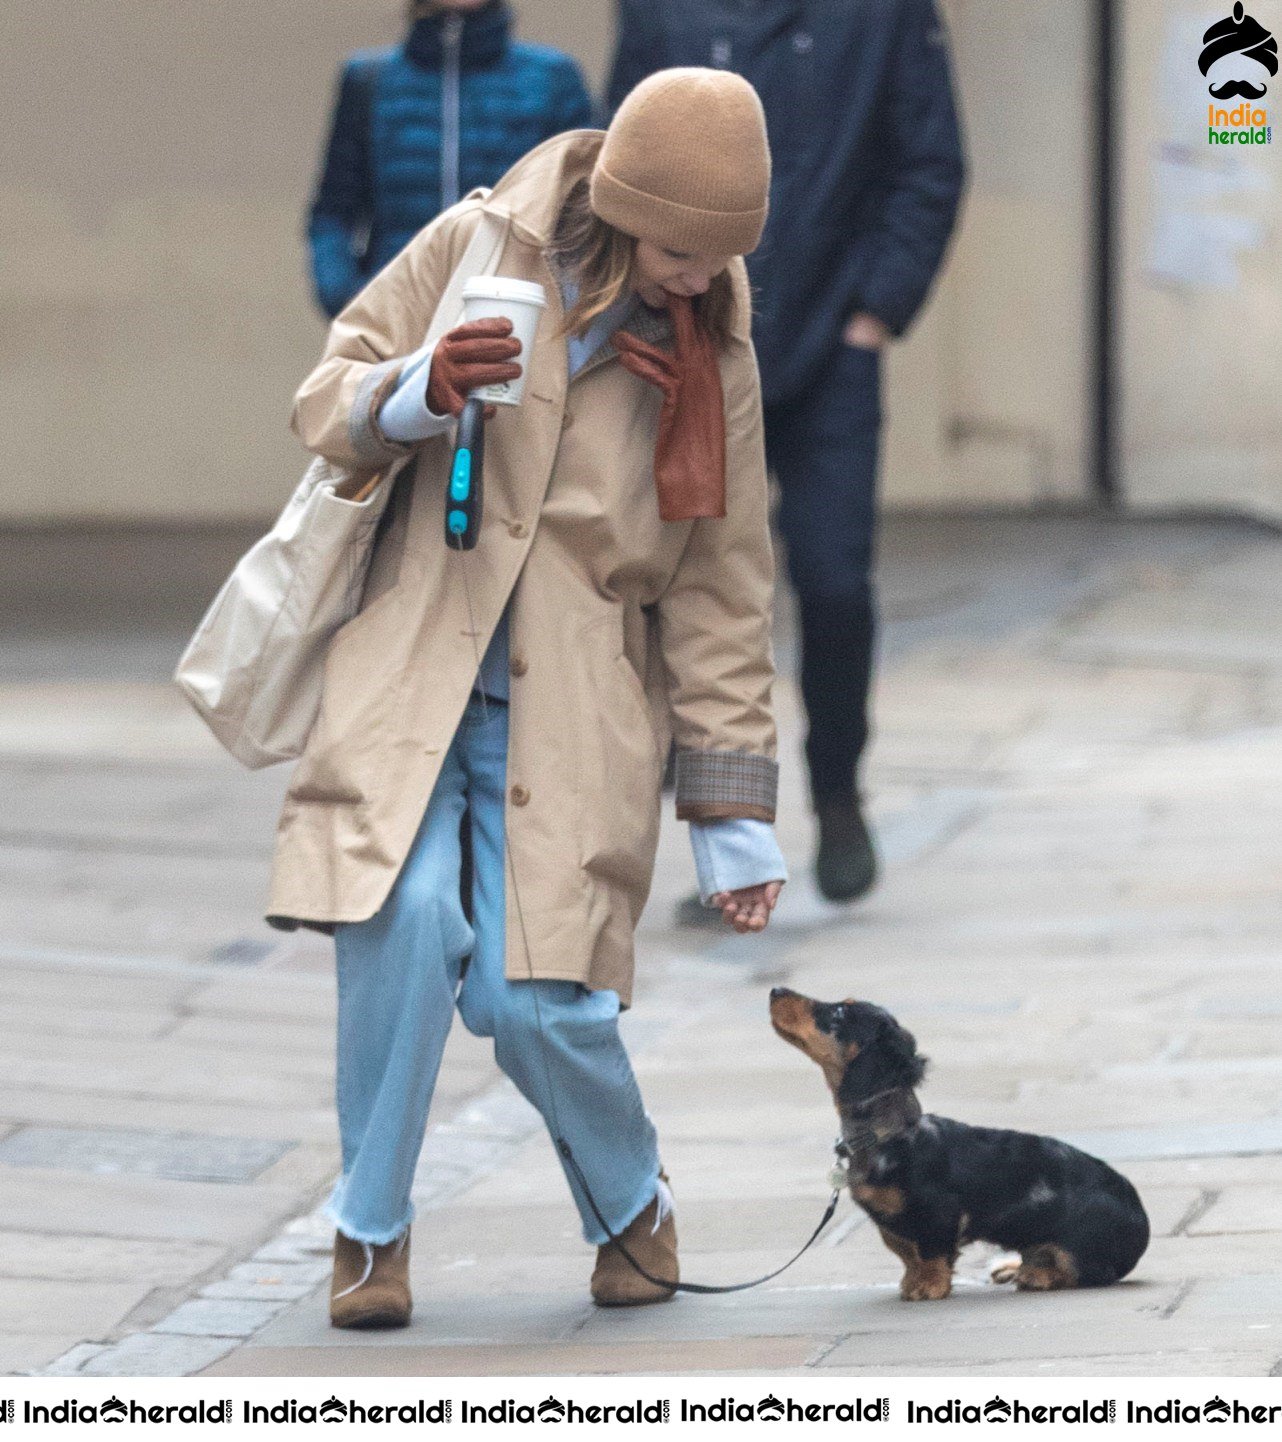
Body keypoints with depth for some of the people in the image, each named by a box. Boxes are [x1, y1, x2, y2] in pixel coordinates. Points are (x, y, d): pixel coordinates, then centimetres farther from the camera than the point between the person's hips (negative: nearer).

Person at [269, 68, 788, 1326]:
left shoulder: (713, 362, 7)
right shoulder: (477, 246, 1)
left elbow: (721, 599, 10)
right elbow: (326, 400, 7)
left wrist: (732, 815, 8)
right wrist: (416, 395, -17)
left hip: (570, 709, 1)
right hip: (410, 663, -1)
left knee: (532, 997, -13)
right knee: (407, 915, -25)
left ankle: (633, 1210, 18)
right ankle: (371, 1228, -5)